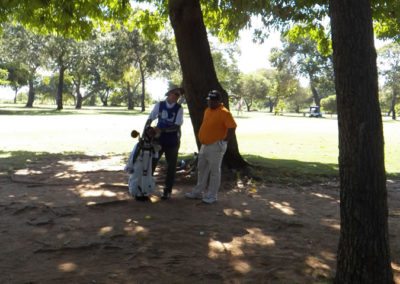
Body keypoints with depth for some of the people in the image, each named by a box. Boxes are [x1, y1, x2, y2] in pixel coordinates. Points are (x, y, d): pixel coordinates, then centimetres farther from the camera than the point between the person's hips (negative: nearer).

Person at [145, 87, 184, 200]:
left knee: (171, 167, 6)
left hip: (172, 142, -1)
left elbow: (177, 126, -15)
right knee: (151, 162, 7)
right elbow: (150, 119, -1)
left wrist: (162, 129, -25)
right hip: (159, 139, 1)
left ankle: (167, 191, 19)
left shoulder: (179, 108, -8)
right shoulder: (159, 105, -3)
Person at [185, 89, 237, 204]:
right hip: (205, 145, 9)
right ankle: (198, 192, 25)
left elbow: (232, 127, -21)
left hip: (216, 146, -9)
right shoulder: (207, 110, 11)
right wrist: (203, 138, 16)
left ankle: (212, 196, 8)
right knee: (201, 169, 15)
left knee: (214, 171, -1)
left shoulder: (224, 113, -16)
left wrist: (224, 141, -18)